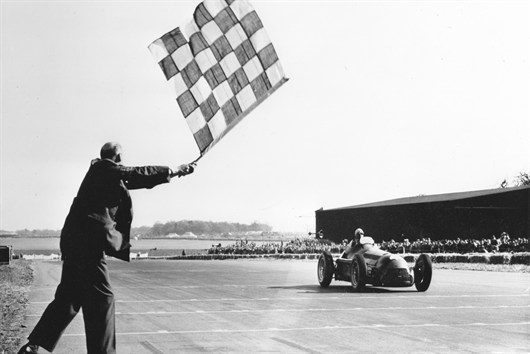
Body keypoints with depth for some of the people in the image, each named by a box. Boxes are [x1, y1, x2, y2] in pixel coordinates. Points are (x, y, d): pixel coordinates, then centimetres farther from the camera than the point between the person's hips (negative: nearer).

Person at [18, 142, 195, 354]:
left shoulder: (100, 171, 20)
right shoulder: (105, 168, -6)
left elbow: (133, 180, 27)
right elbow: (136, 174, -15)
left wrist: (168, 174, 28)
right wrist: (172, 172, -9)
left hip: (75, 240, 10)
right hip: (88, 241, -10)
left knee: (70, 296, 14)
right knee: (101, 297, -6)